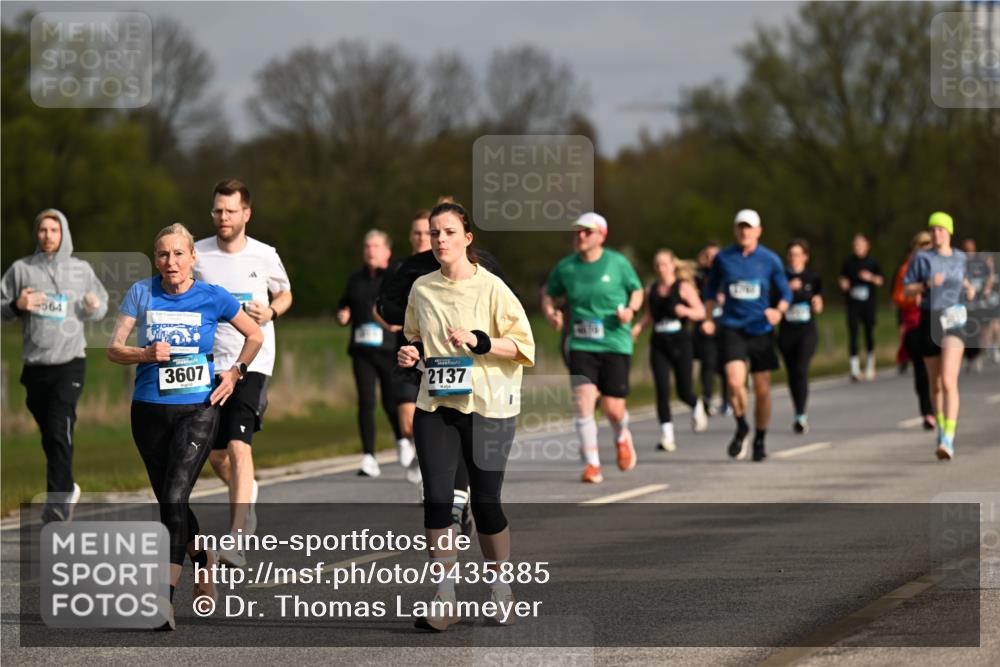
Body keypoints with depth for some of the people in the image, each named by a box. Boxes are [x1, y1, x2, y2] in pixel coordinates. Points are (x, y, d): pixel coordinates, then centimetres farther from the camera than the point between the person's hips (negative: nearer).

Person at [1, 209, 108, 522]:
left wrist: (94, 306, -8)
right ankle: (67, 489, 33)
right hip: (35, 366, 2)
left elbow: (102, 306, 15)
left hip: (70, 364, -2)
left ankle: (57, 505, -16)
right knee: (49, 436, 12)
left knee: (59, 432, -15)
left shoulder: (81, 270, 5)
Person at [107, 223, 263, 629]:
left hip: (198, 410, -3)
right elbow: (114, 349, -3)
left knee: (175, 499, -17)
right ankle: (203, 558, 42)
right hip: (149, 410, 3)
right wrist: (146, 354, -20)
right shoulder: (142, 293, 0)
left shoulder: (213, 298, -3)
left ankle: (166, 598, -20)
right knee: (168, 501, 13)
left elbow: (255, 335, 13)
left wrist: (236, 372, 4)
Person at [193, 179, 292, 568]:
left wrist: (271, 312, -6)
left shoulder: (265, 256, -1)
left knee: (238, 445, -19)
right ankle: (247, 494, 44)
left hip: (253, 363, -3)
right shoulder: (198, 254, 1)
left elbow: (285, 294, 15)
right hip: (210, 364, 3)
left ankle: (237, 539, -24)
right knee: (216, 456, 10)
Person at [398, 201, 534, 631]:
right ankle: (444, 600, -2)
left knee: (485, 500, 1)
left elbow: (522, 344, -6)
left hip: (485, 407, -3)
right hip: (435, 407, 3)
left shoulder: (490, 288, -5)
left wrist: (478, 341, -19)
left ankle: (501, 591, 22)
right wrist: (412, 353, 2)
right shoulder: (421, 289, 8)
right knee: (436, 497, -7)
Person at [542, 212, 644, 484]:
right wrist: (551, 313, -4)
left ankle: (622, 438, 36)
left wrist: (630, 310, -9)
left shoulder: (617, 263, -2)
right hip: (581, 346, 1)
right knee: (583, 401, -14)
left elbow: (637, 290, 11)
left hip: (615, 345, -1)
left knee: (613, 408, -1)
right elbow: (549, 294, 17)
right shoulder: (565, 267, 2)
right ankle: (592, 464, -4)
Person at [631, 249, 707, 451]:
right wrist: (638, 327, 3)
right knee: (662, 390, -10)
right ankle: (666, 434, -10)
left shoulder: (683, 287, -2)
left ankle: (697, 407, 36)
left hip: (681, 343, -3)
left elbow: (701, 312, -2)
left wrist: (686, 311, -22)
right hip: (659, 344, 3)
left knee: (684, 392, 0)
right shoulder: (651, 291, 9)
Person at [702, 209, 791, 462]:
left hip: (761, 329, 1)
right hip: (732, 328, -1)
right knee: (735, 381, -20)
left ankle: (760, 440, 22)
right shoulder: (723, 258, 3)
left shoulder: (770, 260, 1)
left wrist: (778, 311, -14)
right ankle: (742, 428, 5)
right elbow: (712, 291, 15)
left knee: (762, 390, 4)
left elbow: (785, 293, 7)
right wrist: (709, 319, 4)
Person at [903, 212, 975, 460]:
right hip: (929, 320, 2)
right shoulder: (922, 258, 0)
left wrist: (969, 288, 4)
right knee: (935, 384, 15)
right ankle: (942, 429, 38)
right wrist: (927, 284, -18)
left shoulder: (961, 258, 6)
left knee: (949, 381, -19)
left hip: (954, 321, -2)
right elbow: (907, 289, -1)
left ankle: (948, 441, -26)